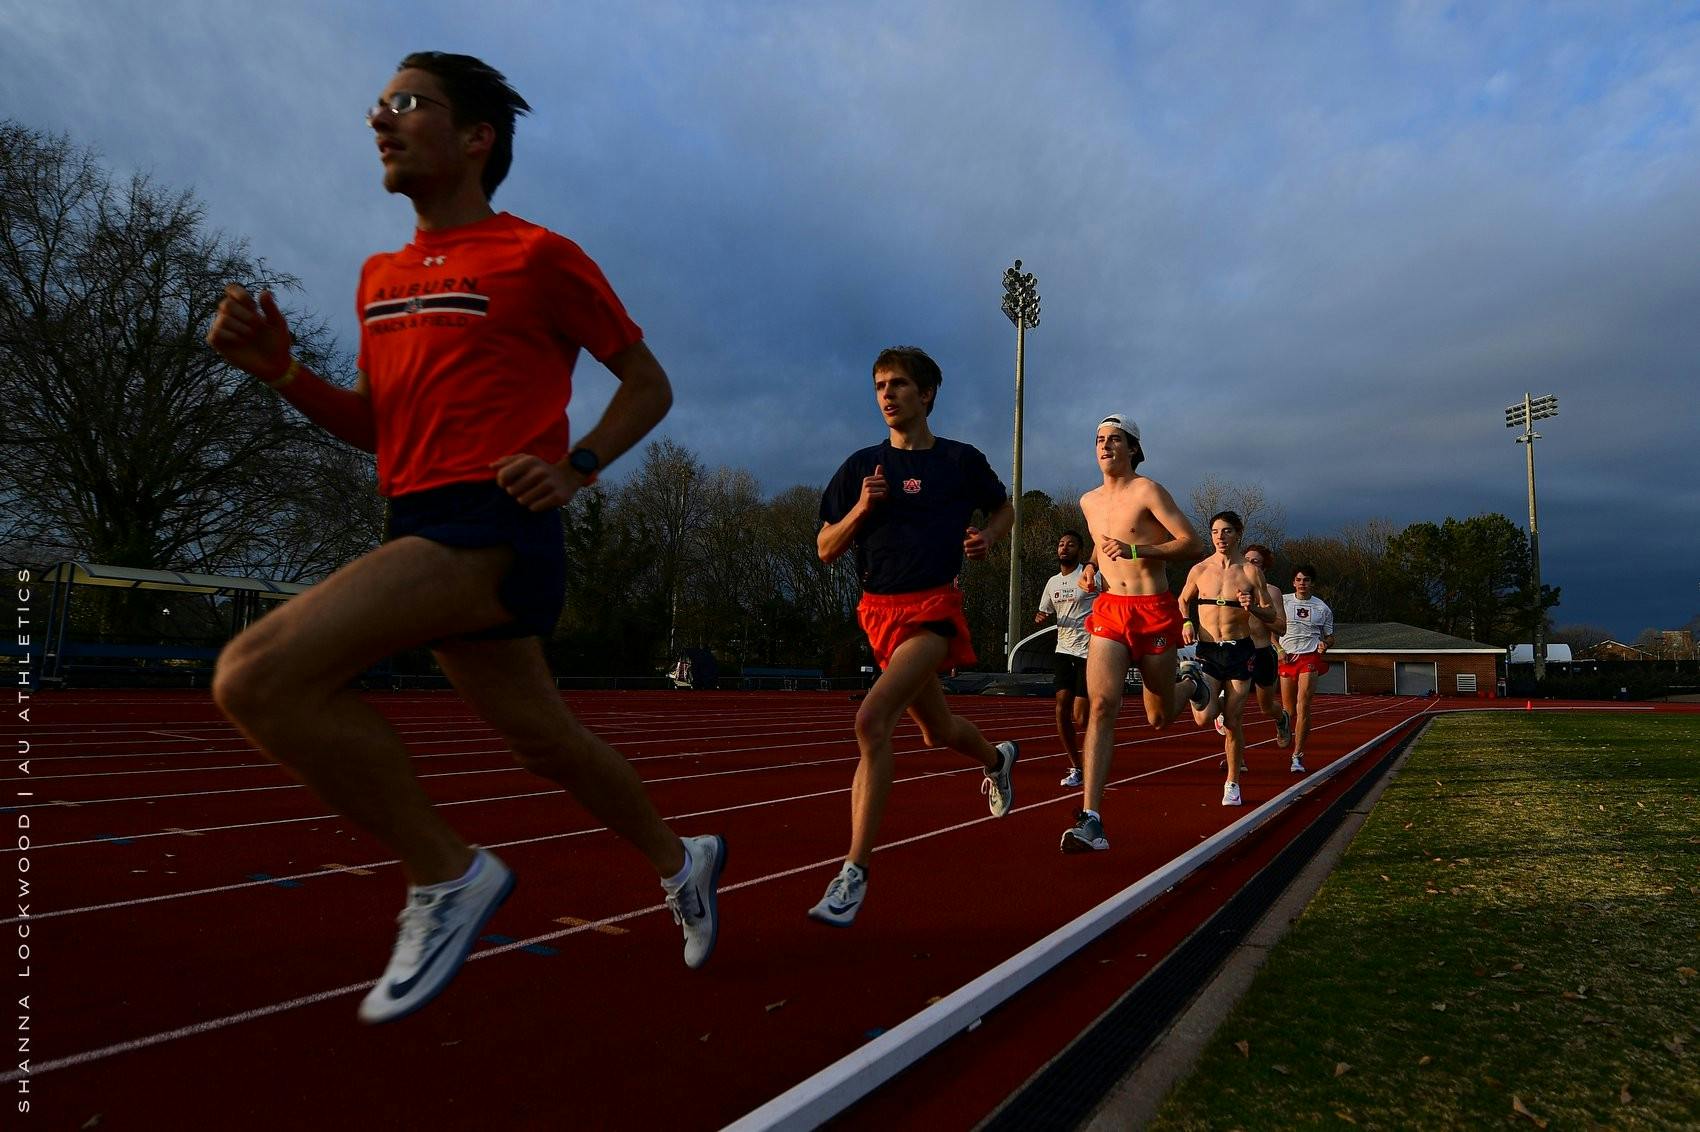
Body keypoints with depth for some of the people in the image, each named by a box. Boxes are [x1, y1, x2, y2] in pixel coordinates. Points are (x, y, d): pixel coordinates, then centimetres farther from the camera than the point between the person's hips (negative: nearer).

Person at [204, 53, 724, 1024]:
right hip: (423, 529, 8)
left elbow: (649, 383, 2)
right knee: (548, 741, 16)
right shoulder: (382, 277, 19)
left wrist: (578, 467, -13)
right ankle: (681, 862, 39)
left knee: (258, 676, -21)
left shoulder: (539, 256, -2)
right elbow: (376, 425, 22)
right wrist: (280, 370, 6)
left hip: (498, 526, -8)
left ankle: (449, 878, -6)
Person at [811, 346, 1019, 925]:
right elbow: (826, 550, 7)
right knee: (938, 730, 19)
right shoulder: (862, 467, 7)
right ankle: (997, 758, 56)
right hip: (880, 611, 5)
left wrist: (985, 537, -2)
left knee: (872, 720, -24)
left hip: (934, 608, -5)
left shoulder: (961, 460, 2)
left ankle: (854, 874, -18)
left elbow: (1004, 508, 20)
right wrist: (860, 508, -11)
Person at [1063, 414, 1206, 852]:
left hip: (1154, 611, -3)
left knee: (1158, 718, 11)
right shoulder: (1089, 501, 12)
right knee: (1101, 705, -16)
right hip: (1109, 611, 3)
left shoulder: (1148, 491, -6)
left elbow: (1191, 543, -13)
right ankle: (1091, 821, -20)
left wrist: (1135, 550, -23)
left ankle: (1191, 681, 48)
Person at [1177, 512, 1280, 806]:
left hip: (1240, 651, -1)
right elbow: (1182, 602, 19)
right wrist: (1186, 623, -1)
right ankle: (1217, 707, 23)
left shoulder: (1251, 572, 0)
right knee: (1203, 718, -16)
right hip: (1207, 651, 1)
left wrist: (1252, 608, -18)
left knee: (1234, 723, 2)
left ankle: (1232, 784, 20)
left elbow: (1271, 616, 3)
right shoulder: (1199, 570, 3)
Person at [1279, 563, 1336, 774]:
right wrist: (1279, 650, -3)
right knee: (1288, 708, 6)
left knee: (1303, 705, -14)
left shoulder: (1322, 607, 9)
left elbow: (1330, 637, 16)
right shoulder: (1282, 602, 7)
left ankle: (1297, 755, -14)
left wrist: (1324, 644, -7)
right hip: (1287, 658, 1)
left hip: (1310, 658, -1)